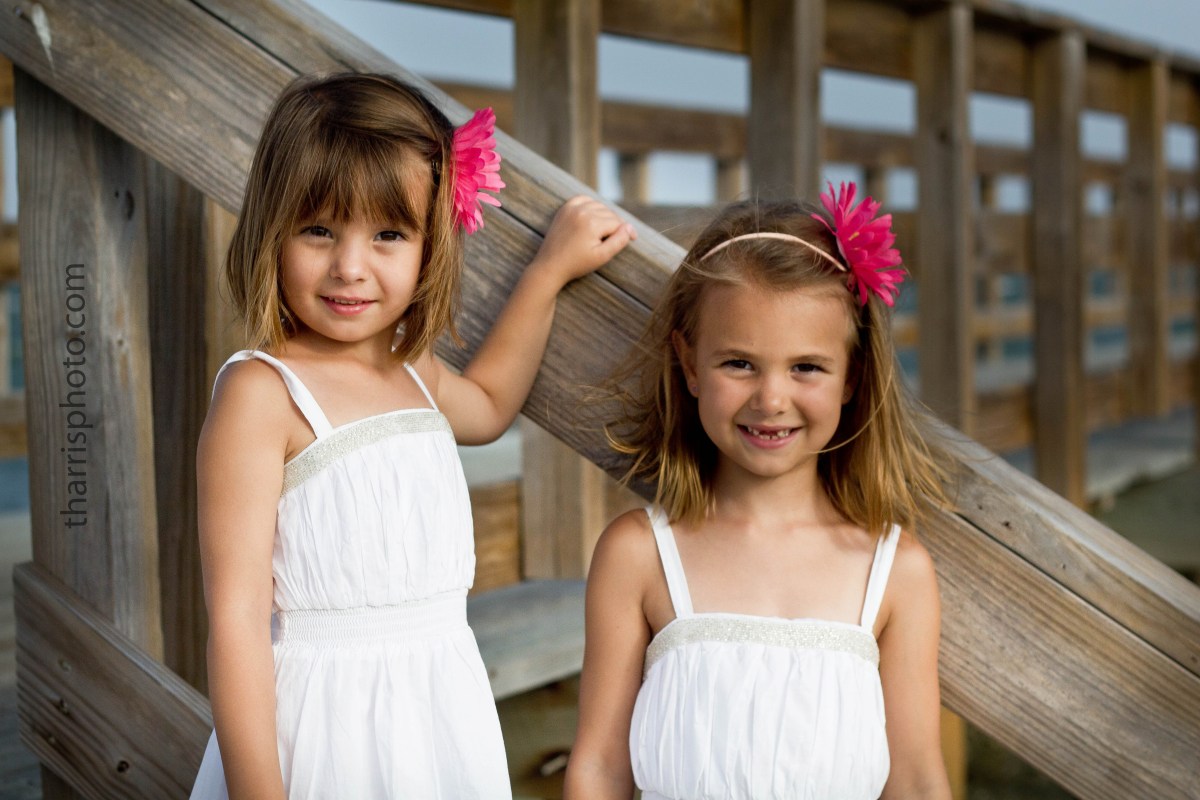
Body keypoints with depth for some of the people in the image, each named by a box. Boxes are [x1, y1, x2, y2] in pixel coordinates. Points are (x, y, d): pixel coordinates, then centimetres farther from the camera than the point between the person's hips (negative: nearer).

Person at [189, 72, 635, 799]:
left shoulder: (413, 375, 8)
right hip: (321, 731, -6)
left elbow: (487, 404, 33)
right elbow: (236, 615, -18)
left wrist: (553, 267, 32)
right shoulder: (261, 392, -14)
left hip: (443, 713, 7)